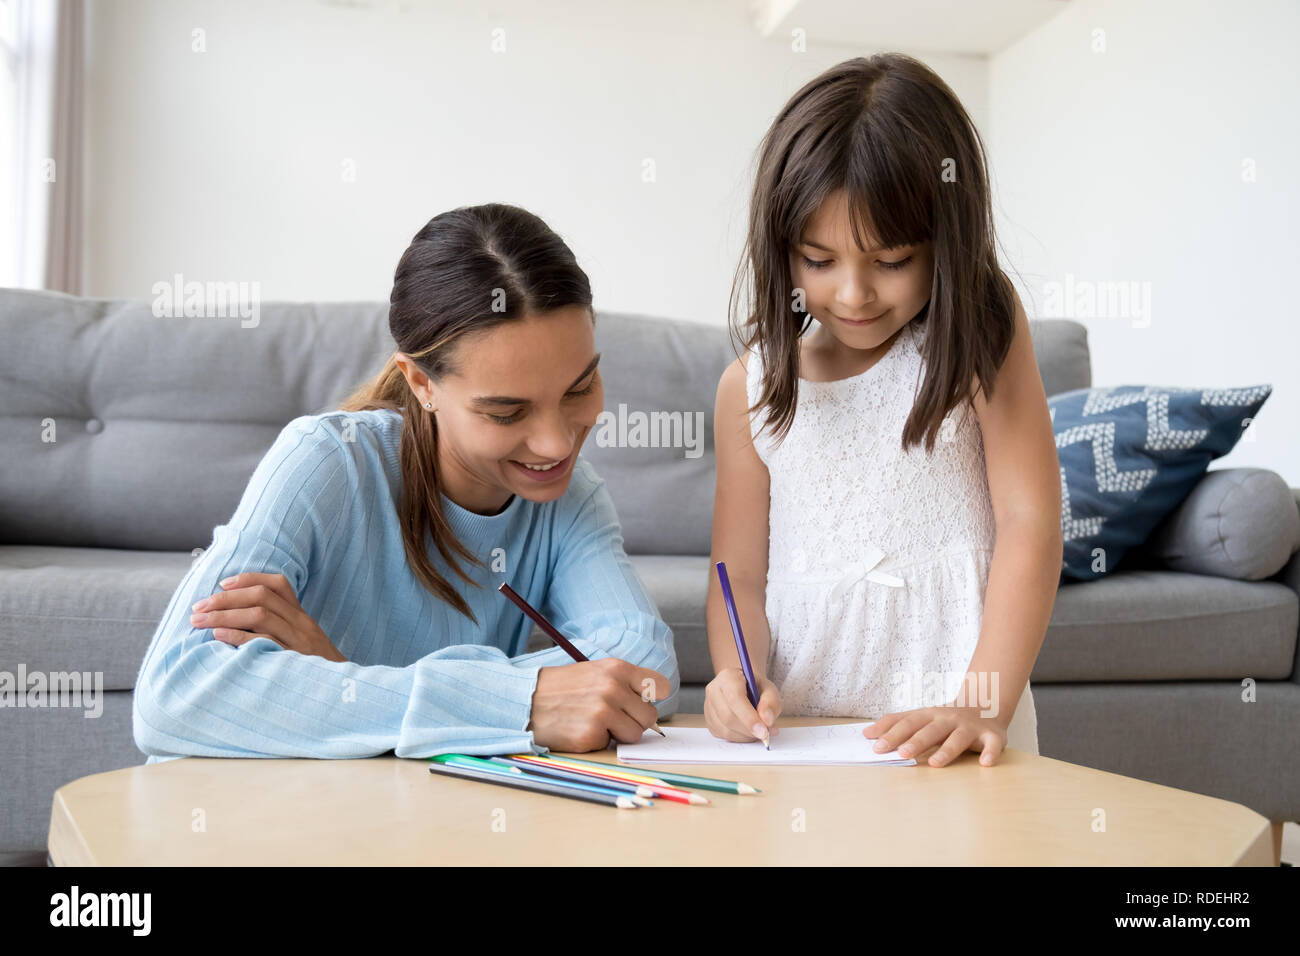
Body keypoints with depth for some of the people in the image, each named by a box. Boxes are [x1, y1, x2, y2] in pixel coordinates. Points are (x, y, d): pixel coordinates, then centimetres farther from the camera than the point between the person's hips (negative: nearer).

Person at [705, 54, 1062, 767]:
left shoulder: (981, 332, 2)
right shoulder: (750, 385, 7)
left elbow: (1029, 520, -6)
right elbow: (741, 575, 8)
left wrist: (983, 708, -16)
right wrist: (738, 681, -13)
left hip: (947, 719, -2)